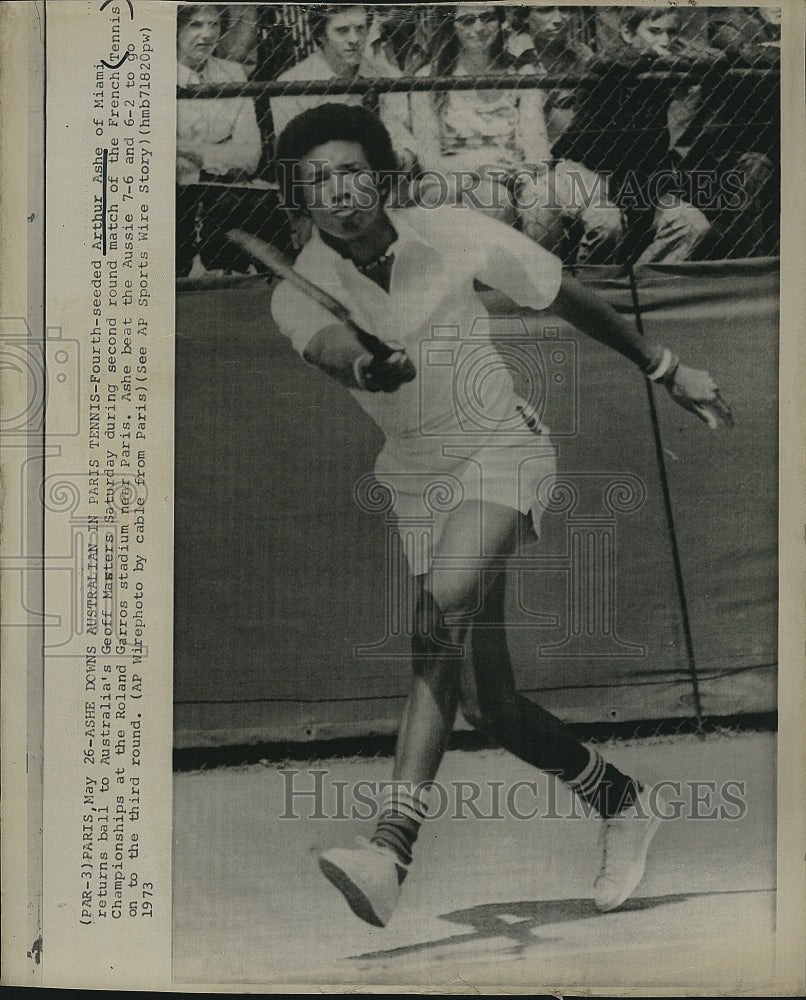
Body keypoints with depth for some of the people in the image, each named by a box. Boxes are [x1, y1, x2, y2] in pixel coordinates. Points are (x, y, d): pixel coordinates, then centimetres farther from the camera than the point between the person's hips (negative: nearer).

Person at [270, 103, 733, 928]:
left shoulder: (457, 234, -9)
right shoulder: (298, 295, -7)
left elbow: (568, 298, 3)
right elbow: (329, 350, -30)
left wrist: (665, 370, 11)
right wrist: (367, 368, -54)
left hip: (501, 446, -3)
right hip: (416, 476, 3)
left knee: (444, 608, -32)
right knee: (489, 706, 3)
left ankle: (391, 848, -34)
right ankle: (623, 805, 28)